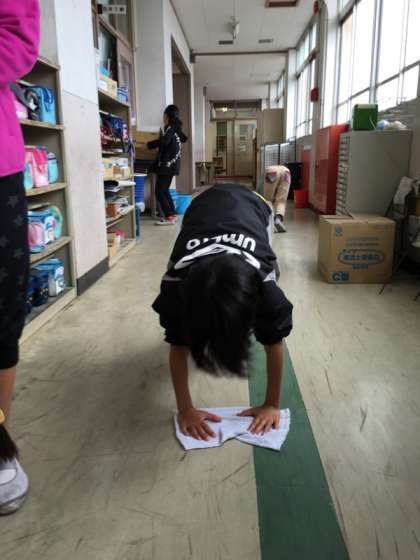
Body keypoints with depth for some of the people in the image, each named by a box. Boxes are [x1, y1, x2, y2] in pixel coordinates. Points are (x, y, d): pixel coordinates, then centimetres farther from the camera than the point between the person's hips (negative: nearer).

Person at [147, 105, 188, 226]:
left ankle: (169, 217, -10)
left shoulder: (170, 128, -12)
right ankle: (171, 214, 18)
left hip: (166, 164, -10)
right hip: (171, 164, 10)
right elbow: (184, 138, 34)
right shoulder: (176, 128, 15)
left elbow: (163, 141, -28)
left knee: (159, 191, -8)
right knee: (164, 190, 16)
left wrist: (148, 144, -17)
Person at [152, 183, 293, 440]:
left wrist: (273, 404, -24)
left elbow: (275, 342, -30)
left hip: (254, 205, 0)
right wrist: (185, 409, -27)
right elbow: (178, 345, -28)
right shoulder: (178, 282, -39)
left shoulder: (261, 279, -42)